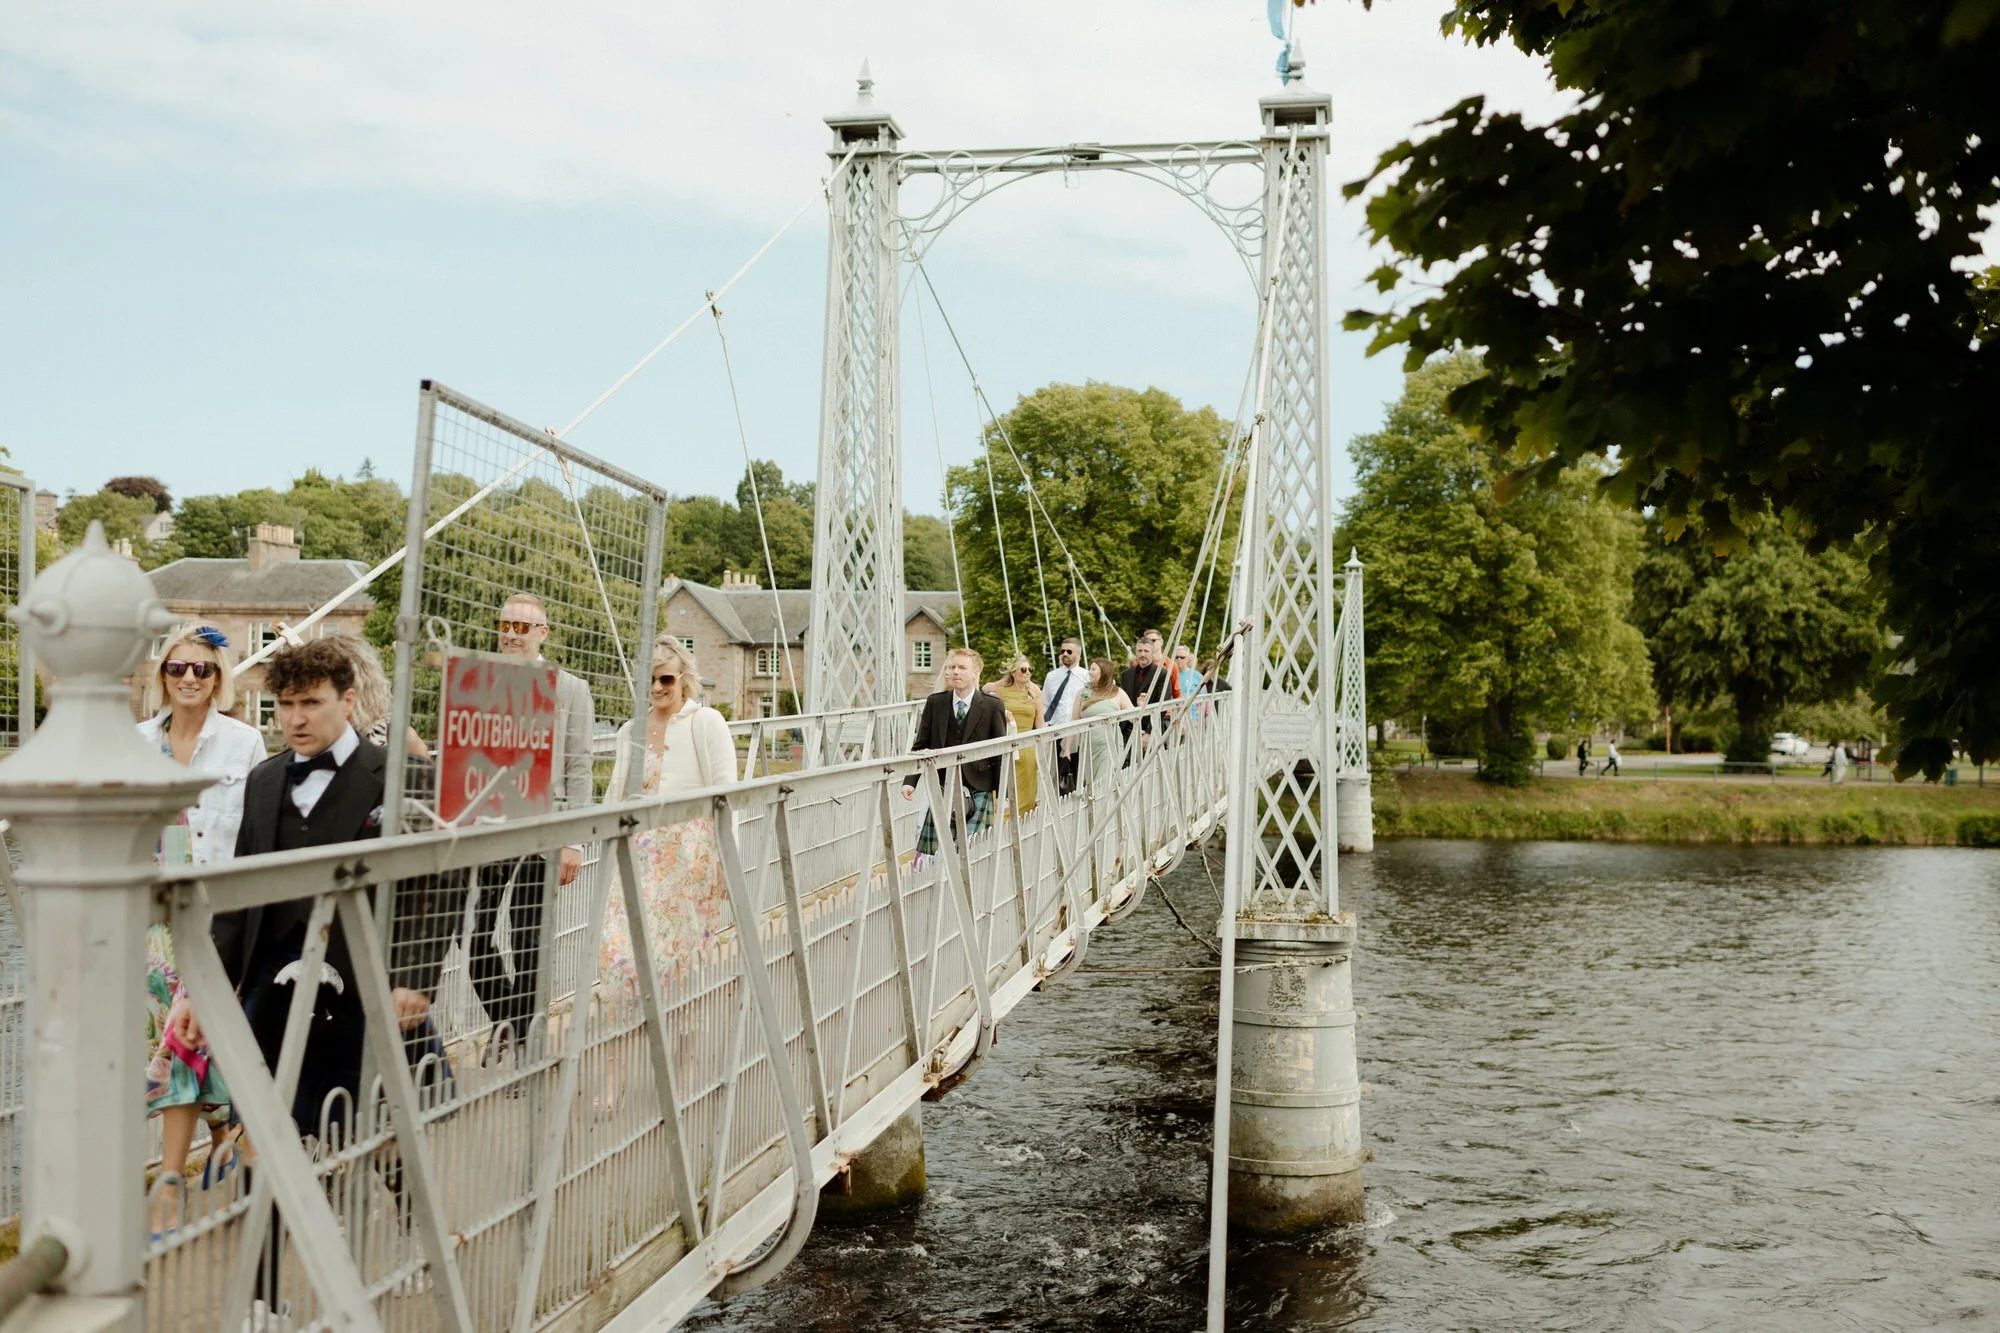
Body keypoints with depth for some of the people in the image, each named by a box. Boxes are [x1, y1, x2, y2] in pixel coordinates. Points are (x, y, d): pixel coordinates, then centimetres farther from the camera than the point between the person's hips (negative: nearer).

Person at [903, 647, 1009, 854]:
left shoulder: (992, 706, 0)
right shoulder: (934, 703, 6)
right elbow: (921, 745, 7)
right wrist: (910, 781, -6)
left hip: (977, 792, -2)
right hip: (942, 788, 2)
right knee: (938, 849, -1)